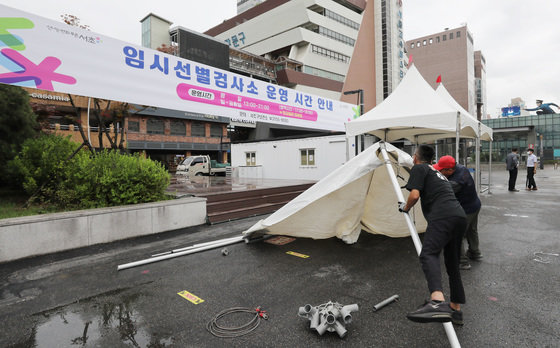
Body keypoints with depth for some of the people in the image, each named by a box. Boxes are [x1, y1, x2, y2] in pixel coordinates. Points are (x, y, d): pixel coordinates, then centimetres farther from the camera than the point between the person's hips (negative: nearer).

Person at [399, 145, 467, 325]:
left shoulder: (419, 168, 8)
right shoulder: (437, 172, 33)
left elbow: (414, 195, -5)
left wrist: (405, 207, 14)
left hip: (442, 216, -9)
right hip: (460, 216, 9)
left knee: (428, 254, -27)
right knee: (452, 263, 18)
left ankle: (437, 302, -49)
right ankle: (455, 309, 28)